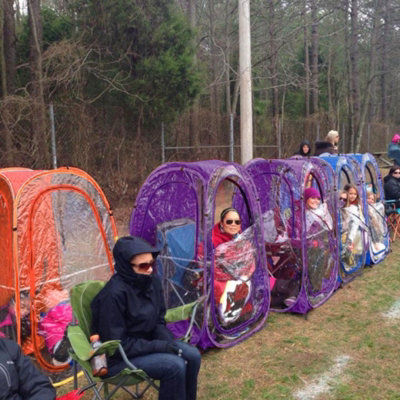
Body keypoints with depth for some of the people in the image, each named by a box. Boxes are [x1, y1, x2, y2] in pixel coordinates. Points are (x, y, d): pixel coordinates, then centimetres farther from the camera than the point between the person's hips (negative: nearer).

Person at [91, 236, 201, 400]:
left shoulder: (152, 281, -5)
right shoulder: (115, 294, -28)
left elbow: (158, 321, 6)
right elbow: (117, 343, -24)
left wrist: (168, 342, -13)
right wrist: (159, 346, -23)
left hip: (146, 343, 8)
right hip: (117, 357, -7)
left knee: (192, 356, -7)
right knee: (174, 366, -23)